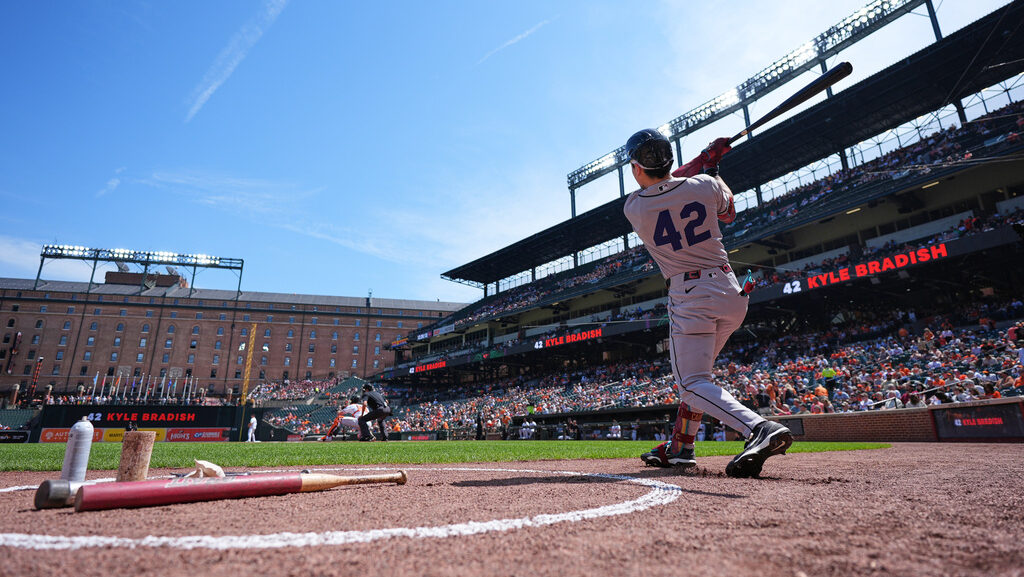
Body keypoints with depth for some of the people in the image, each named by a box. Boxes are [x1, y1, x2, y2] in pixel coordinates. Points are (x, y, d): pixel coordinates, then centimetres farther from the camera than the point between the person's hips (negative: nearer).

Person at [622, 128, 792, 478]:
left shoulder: (633, 208, -5)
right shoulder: (704, 185, 0)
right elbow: (728, 213, 23)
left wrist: (699, 164, 22)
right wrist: (712, 169, 30)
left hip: (688, 298, -6)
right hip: (730, 292, 6)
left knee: (693, 383, -4)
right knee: (695, 372, 19)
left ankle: (760, 429, -27)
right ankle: (680, 447, 26)